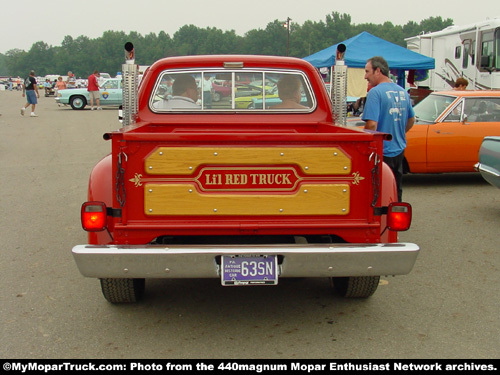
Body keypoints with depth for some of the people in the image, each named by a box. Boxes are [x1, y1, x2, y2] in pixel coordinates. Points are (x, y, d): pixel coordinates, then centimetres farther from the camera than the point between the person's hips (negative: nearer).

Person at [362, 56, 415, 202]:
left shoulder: (375, 92, -15)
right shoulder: (403, 92, 9)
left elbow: (371, 125, -22)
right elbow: (411, 120, 20)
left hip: (382, 153, -8)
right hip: (399, 151, 8)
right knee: (396, 192, 16)